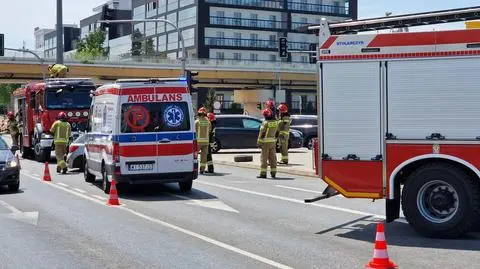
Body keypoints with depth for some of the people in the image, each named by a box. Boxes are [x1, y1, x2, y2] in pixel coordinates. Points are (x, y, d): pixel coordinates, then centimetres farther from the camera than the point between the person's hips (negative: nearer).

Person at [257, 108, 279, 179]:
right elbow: (277, 133, 12)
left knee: (264, 158, -3)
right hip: (273, 142, 6)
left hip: (265, 142, -6)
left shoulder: (265, 123, -14)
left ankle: (263, 174, -4)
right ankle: (273, 173, 9)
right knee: (272, 158, 8)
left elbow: (261, 133, -15)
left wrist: (259, 142, -9)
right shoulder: (276, 123, 6)